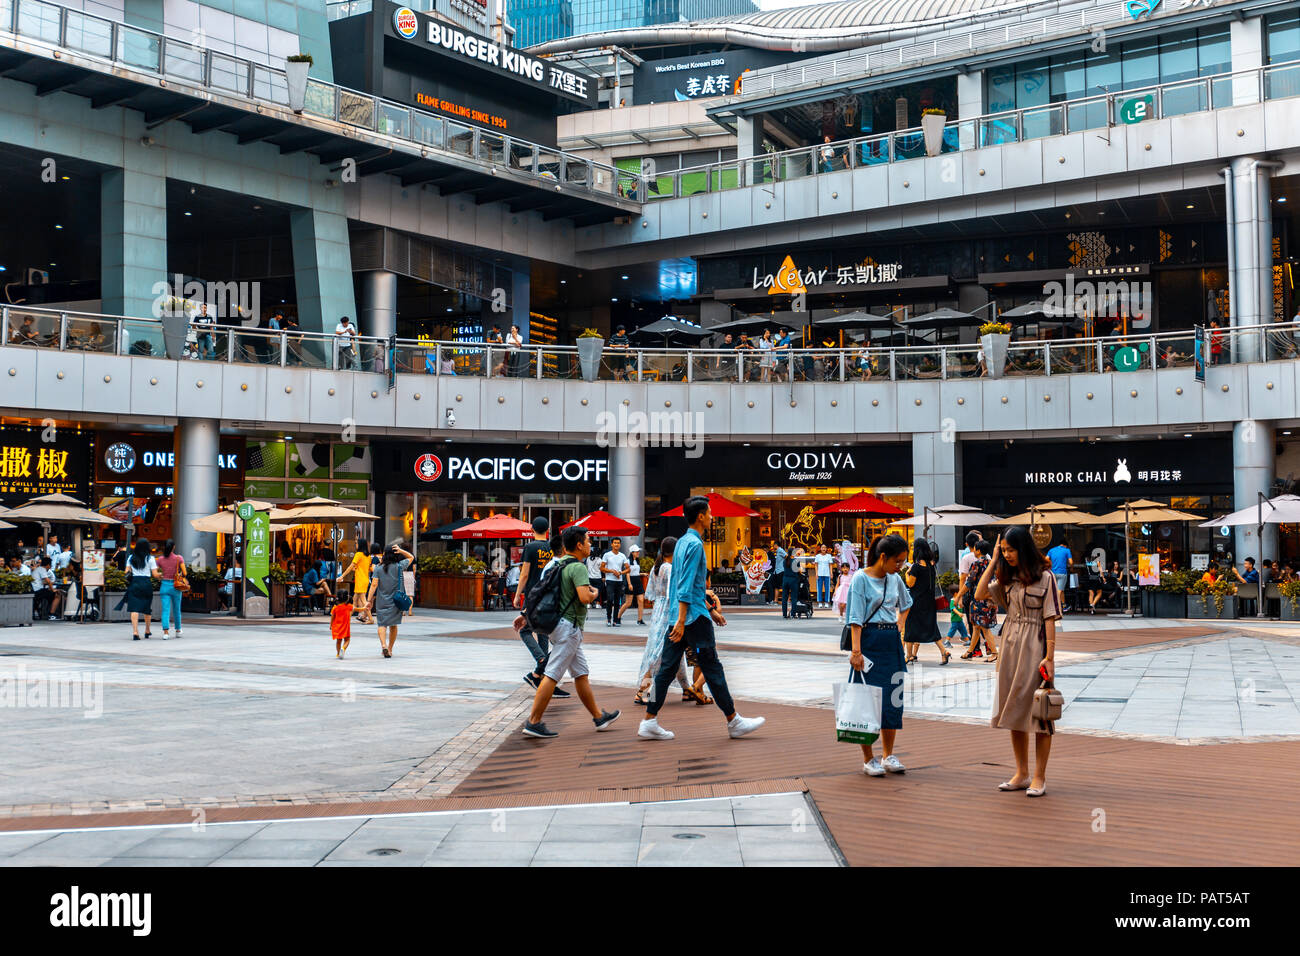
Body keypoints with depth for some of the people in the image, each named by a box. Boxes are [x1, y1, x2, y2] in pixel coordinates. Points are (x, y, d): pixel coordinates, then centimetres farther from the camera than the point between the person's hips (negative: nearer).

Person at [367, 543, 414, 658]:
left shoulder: (378, 569, -2)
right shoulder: (399, 566, -4)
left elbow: (374, 585, -8)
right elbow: (411, 557, 11)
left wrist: (369, 600, -5)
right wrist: (400, 550, -3)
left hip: (381, 601, 0)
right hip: (395, 601, 1)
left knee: (382, 624, -2)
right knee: (393, 625, 14)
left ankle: (383, 645, -25)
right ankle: (390, 649, 20)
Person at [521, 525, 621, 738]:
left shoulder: (558, 565, 14)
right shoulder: (578, 567, -16)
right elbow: (584, 597, -28)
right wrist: (594, 593, -6)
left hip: (560, 624, 10)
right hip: (569, 627, -10)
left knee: (581, 674, 16)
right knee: (552, 675, -9)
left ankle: (599, 717, 24)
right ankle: (533, 722, -9)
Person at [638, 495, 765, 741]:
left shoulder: (682, 542, 17)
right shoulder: (694, 544, -13)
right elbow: (686, 587, -20)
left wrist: (710, 610, 29)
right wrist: (682, 621, -23)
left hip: (677, 617, 9)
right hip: (694, 617, -9)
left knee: (667, 668, 6)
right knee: (712, 668, -1)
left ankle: (650, 722, 5)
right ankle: (734, 721, 8)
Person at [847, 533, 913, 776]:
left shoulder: (895, 579, 10)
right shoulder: (861, 579, -9)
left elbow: (906, 603, 31)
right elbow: (856, 618, -13)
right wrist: (856, 650, -20)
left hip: (892, 643, 6)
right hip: (870, 642, -6)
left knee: (893, 700, 7)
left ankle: (889, 756, 15)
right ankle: (868, 759, 4)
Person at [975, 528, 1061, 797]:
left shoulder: (1045, 577, -8)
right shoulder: (1007, 577, 10)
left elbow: (1050, 618, -10)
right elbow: (979, 594, 1)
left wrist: (1050, 657, -15)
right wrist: (994, 561, 1)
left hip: (1035, 648, -6)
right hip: (1011, 644, 6)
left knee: (1039, 711, -2)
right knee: (1014, 709, 10)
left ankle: (1039, 777, 4)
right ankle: (1021, 774, 18)